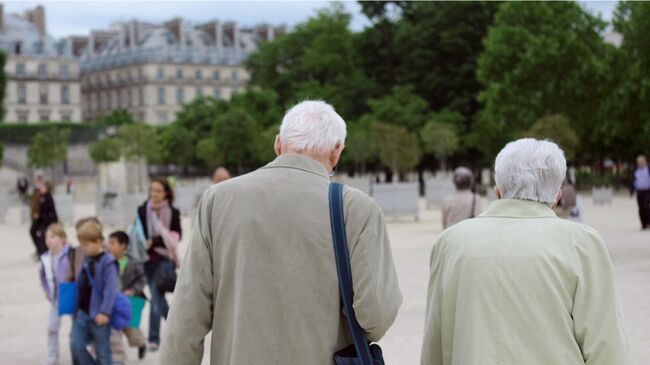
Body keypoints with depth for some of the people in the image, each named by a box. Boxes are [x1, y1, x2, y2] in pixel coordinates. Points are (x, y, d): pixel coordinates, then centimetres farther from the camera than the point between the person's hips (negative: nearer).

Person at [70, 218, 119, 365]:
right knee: (76, 345, -2)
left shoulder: (108, 262, -13)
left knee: (103, 353, 3)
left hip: (99, 315, -7)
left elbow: (110, 289, -20)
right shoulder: (87, 261, 11)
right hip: (82, 312, 7)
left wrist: (104, 312, -26)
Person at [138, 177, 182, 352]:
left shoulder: (173, 213, -2)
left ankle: (154, 337, -7)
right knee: (158, 297, 10)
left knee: (156, 294, -13)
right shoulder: (142, 210, 5)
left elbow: (176, 235, -7)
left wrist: (154, 241, -17)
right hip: (149, 259, 4)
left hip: (165, 258, -4)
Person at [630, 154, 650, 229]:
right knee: (641, 209, 1)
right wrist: (631, 191, 9)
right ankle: (644, 225, 7)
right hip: (639, 192, 4)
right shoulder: (636, 170, 10)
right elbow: (633, 181, 14)